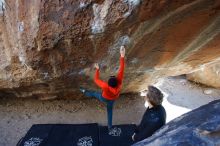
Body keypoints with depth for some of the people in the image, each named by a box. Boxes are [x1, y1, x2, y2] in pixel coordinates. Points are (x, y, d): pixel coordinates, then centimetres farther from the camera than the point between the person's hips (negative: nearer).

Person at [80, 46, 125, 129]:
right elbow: (121, 70, -47)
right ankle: (109, 125, 45)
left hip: (103, 98, -1)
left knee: (94, 93, 29)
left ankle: (85, 92, 60)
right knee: (110, 111, 28)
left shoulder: (106, 87, -48)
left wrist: (97, 69, -22)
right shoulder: (119, 84, -43)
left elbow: (96, 79, -32)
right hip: (112, 100, 2)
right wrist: (122, 56, -51)